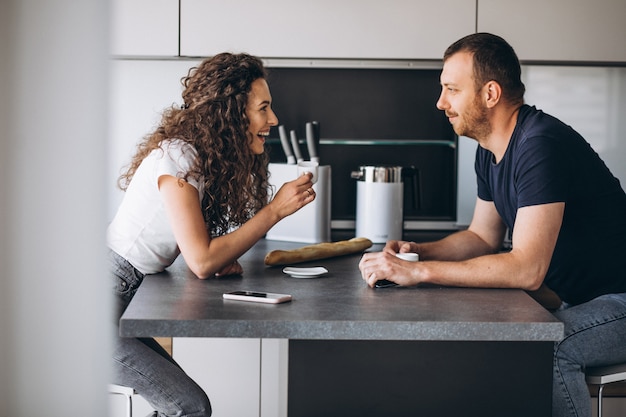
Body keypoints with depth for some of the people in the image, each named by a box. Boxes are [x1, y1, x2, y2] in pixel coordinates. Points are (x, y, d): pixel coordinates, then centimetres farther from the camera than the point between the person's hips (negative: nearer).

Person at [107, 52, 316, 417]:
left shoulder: (210, 157, 8)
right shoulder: (177, 156, -19)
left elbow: (200, 248, 16)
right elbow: (201, 262, -22)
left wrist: (223, 259, -8)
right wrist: (275, 210, -18)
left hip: (128, 299, 9)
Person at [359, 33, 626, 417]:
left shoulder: (540, 146, -26)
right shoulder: (490, 152, 5)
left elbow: (527, 269, -32)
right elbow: (483, 237, 17)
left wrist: (418, 272, -31)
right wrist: (418, 252, -3)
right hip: (580, 299, 9)